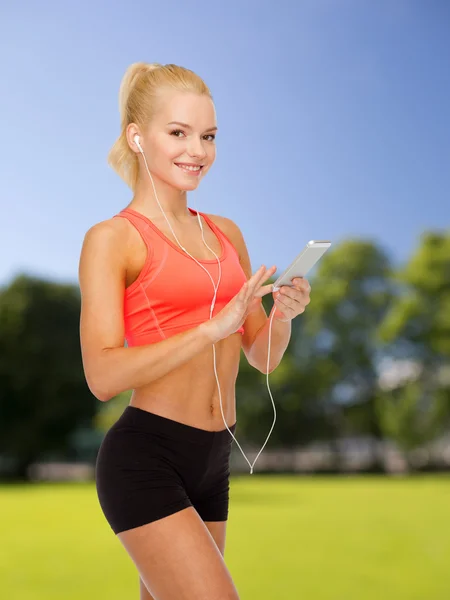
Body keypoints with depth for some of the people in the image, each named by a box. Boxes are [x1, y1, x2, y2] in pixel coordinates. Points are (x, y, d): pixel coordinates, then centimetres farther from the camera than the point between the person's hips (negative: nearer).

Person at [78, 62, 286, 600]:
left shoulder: (225, 233, 11)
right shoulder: (111, 239, -6)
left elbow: (262, 357, 14)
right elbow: (102, 374, -17)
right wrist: (214, 327, -24)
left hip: (212, 462, 7)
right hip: (145, 458, -6)